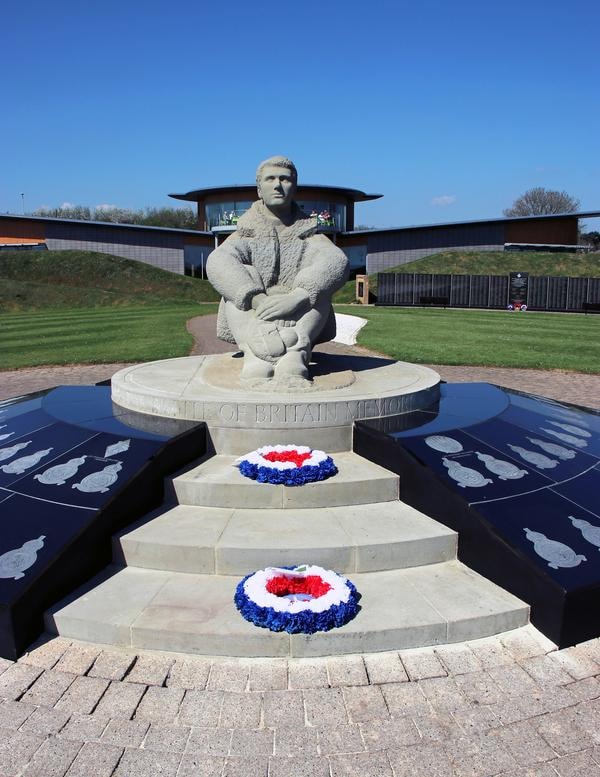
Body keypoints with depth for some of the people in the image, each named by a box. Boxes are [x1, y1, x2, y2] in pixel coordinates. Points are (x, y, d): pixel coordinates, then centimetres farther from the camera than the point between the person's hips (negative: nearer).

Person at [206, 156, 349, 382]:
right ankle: (256, 354, -47)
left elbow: (338, 261, -11)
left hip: (302, 323, 0)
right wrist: (258, 300, -32)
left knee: (317, 283, -21)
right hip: (251, 327, 0)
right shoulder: (245, 236, 14)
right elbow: (218, 263, -11)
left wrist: (297, 297, -31)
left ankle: (295, 352, -47)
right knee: (243, 276, -21)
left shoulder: (309, 236, 14)